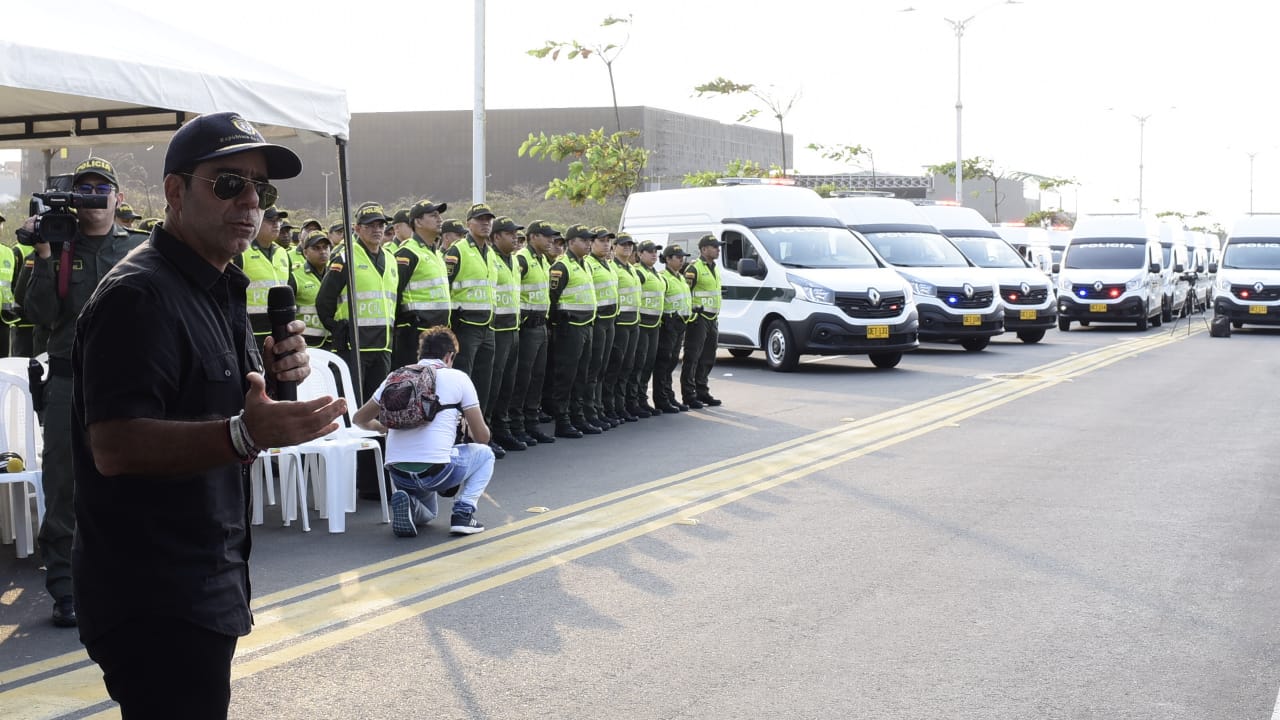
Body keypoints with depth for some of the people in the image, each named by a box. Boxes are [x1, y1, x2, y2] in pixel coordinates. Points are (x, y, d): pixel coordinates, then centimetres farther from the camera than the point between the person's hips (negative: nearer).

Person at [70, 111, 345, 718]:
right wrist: (244, 433, -40)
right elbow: (114, 446, -28)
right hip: (155, 603, -10)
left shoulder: (220, 290, 14)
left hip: (204, 587, 10)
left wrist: (271, 370, 2)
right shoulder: (139, 295, -19)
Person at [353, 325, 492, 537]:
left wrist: (383, 428, 43)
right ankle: (463, 513, 6)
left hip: (398, 475, 4)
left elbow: (359, 419, 22)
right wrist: (468, 427, 28)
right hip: (437, 470, -4)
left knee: (427, 514, 35)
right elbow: (482, 437, 4)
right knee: (484, 453, 26)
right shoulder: (458, 378, 3)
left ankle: (407, 504, -1)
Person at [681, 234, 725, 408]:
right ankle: (689, 395, -3)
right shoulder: (694, 268, -11)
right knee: (692, 358, -5)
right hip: (698, 319, -9)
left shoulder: (715, 269, 18)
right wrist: (689, 314, -18)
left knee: (708, 359, 13)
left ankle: (702, 392, 21)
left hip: (712, 320, 9)